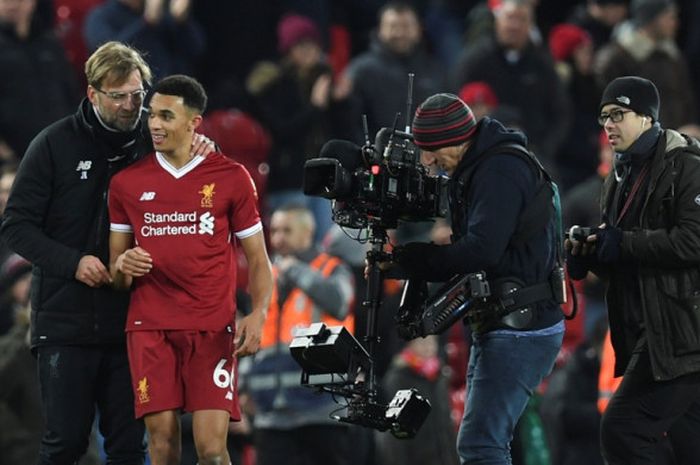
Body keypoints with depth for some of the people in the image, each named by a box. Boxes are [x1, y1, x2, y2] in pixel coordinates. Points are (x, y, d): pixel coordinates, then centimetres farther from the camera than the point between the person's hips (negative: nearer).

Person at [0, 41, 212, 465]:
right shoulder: (56, 144, -3)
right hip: (65, 322, -3)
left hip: (129, 323, 3)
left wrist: (203, 155, -10)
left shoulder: (151, 144, 5)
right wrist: (72, 262, -18)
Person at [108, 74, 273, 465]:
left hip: (213, 330, -2)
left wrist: (258, 314, -9)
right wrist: (123, 266, -8)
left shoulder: (232, 178, 4)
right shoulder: (127, 183, 10)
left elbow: (258, 259, 7)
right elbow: (116, 270, 17)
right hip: (149, 327, 2)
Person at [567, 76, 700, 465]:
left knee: (622, 430, -15)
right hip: (647, 330, 10)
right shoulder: (623, 176, 18)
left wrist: (622, 244, -19)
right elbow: (620, 261, 24)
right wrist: (589, 255, 2)